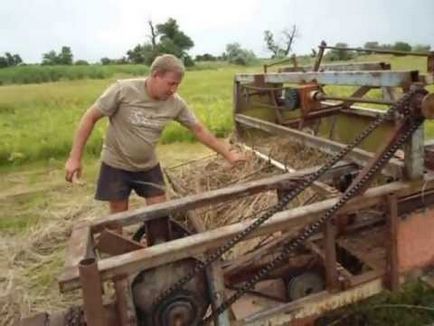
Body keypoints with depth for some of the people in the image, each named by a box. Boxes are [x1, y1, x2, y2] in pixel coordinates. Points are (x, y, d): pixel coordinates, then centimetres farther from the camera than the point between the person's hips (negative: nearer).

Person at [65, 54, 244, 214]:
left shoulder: (176, 103, -13)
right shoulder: (123, 89, -23)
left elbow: (199, 129, -3)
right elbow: (90, 118, -16)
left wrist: (228, 154, -3)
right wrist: (75, 158, -17)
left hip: (149, 167, 3)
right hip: (116, 165, -3)